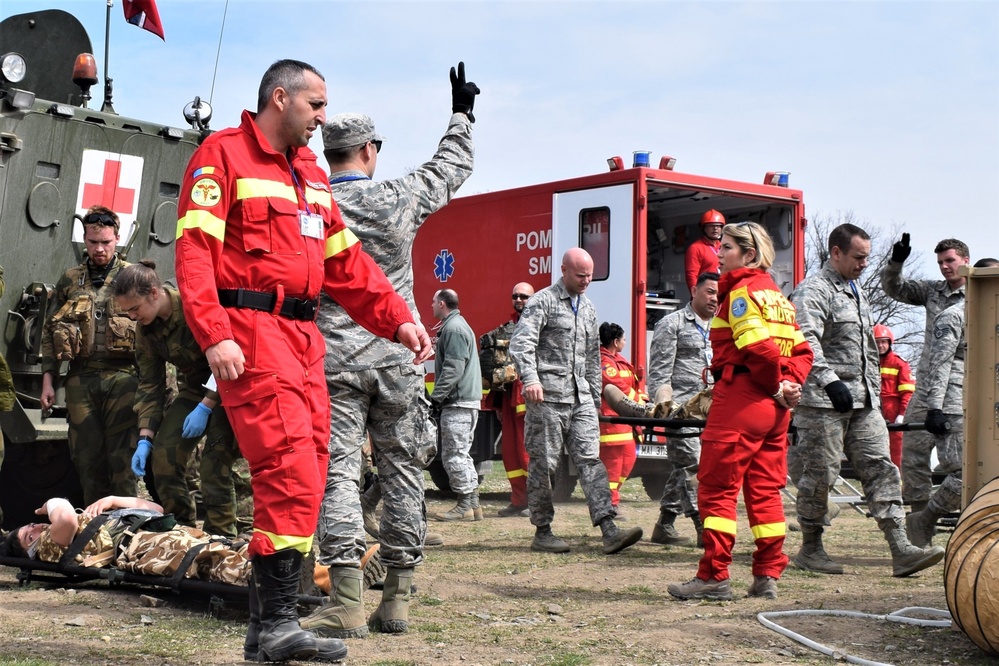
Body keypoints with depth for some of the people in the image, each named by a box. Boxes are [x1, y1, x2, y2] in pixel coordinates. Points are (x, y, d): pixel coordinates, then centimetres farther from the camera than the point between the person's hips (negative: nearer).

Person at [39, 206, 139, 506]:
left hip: (122, 376, -3)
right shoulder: (70, 280, 15)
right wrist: (48, 381, 8)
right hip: (81, 378, 3)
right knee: (86, 456, 5)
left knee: (122, 457, -4)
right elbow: (49, 332, 15)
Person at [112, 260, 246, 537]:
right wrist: (145, 438, -6)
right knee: (163, 455, -7)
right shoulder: (146, 328, -2)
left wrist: (205, 408, -23)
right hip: (193, 387, 7)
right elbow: (150, 383, 1)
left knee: (214, 465, -17)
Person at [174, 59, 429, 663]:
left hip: (303, 336, 8)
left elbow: (346, 262, 23)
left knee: (306, 475, 4)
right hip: (251, 332, -8)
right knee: (291, 468, -16)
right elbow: (195, 251, -11)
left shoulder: (311, 173, 23)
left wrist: (398, 320, 13)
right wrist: (215, 336, -21)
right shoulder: (224, 155, -2)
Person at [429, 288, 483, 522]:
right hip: (466, 400, 11)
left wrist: (436, 397, -19)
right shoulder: (457, 325, 20)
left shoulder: (453, 329, -14)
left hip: (458, 402, -11)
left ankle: (464, 506, -4)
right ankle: (473, 504, 17)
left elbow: (453, 369, -21)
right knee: (461, 454, 14)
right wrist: (439, 397, 22)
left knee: (454, 455, -7)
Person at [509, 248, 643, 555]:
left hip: (580, 397, 6)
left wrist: (595, 398, 22)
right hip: (547, 396, -6)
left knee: (590, 460, -3)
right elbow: (521, 343, -15)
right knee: (543, 464, 1)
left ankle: (609, 530, -11)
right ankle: (542, 532, 10)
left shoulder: (588, 309, 20)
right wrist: (531, 379, -30)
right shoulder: (543, 301, -3)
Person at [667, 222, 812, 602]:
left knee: (716, 489, -4)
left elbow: (756, 345, -21)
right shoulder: (775, 293, 19)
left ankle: (713, 577, -4)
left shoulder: (741, 290, -8)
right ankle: (767, 577, 12)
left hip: (739, 400, -9)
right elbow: (802, 350, 13)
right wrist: (789, 383, 0)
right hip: (773, 409, 9)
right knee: (765, 490, 11)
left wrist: (776, 385, -9)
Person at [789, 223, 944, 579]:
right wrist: (829, 381, -32)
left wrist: (875, 389, 23)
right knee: (820, 473, -1)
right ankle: (810, 549, 13)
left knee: (880, 467, -1)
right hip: (824, 401, -8)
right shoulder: (812, 291, -8)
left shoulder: (857, 291, 21)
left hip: (863, 401, 8)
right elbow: (806, 341, -22)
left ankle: (901, 549, -6)